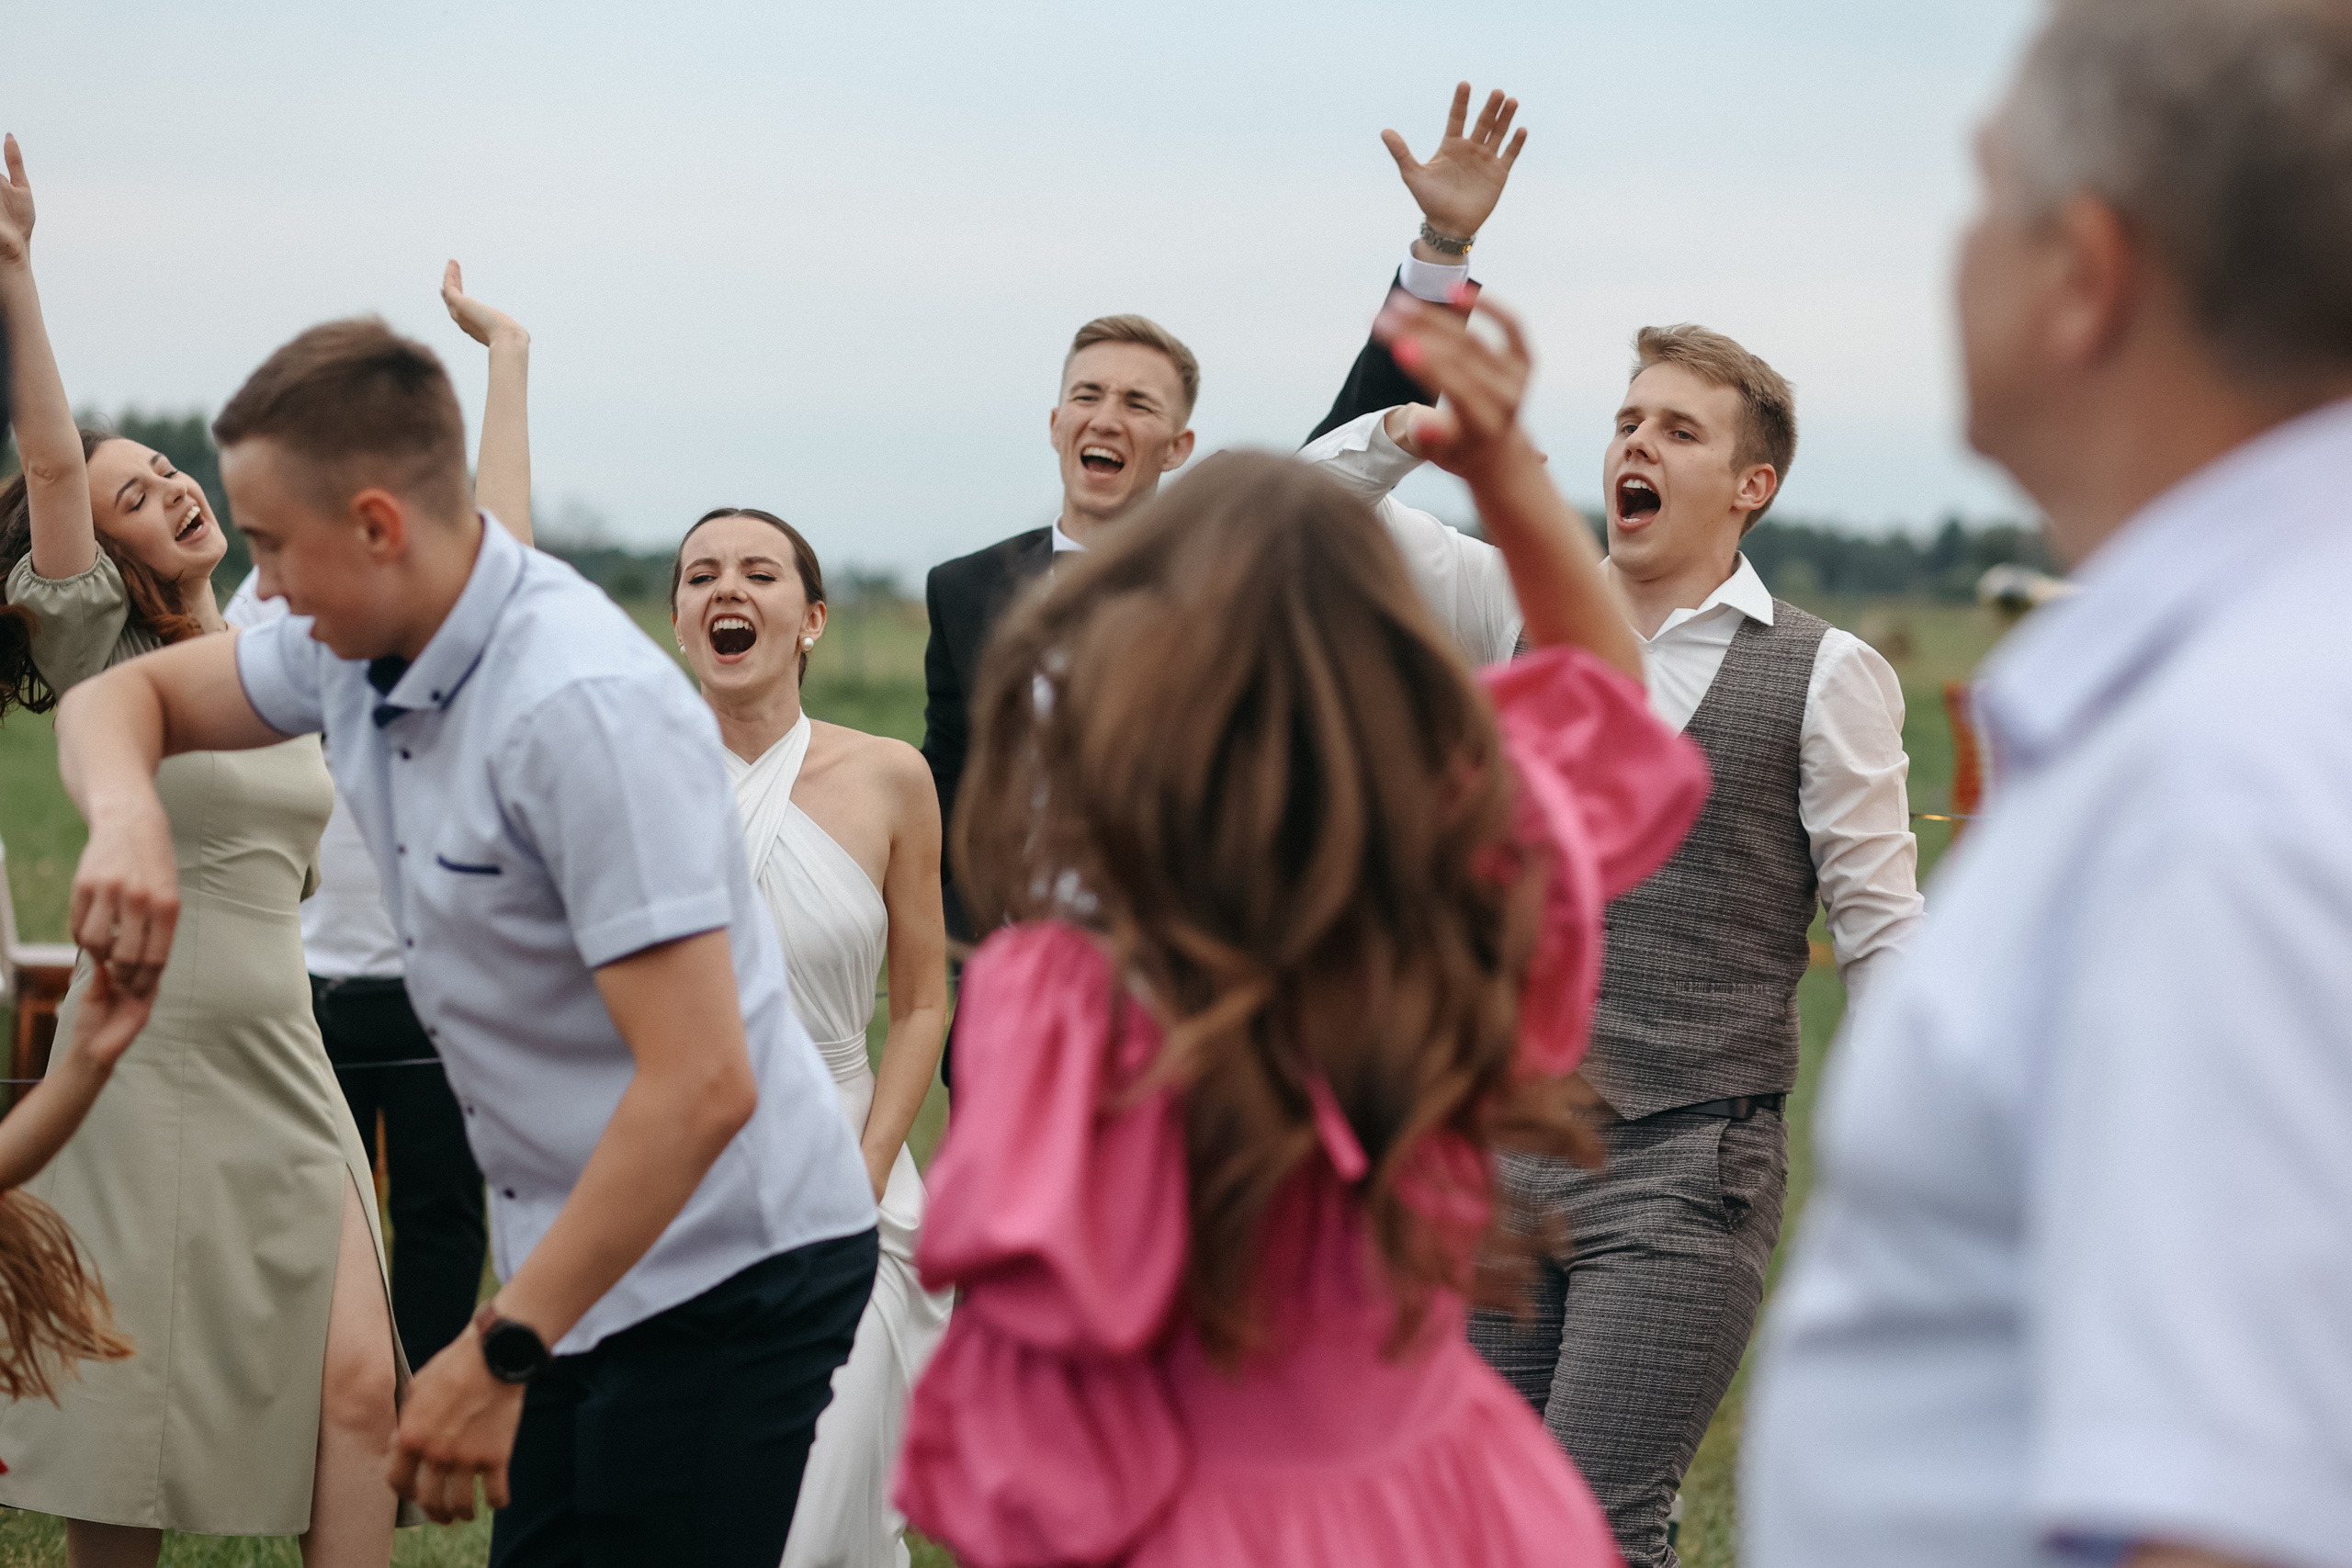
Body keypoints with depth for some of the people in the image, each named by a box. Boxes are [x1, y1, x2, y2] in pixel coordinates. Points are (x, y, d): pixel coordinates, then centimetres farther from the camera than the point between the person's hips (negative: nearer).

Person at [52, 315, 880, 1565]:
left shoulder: (587, 709, -26)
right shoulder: (361, 649, 2)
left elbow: (701, 1085, -29)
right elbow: (122, 696, 17)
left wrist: (501, 1354, -25)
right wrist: (126, 817, -9)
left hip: (726, 1279, -9)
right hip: (589, 1267, 9)